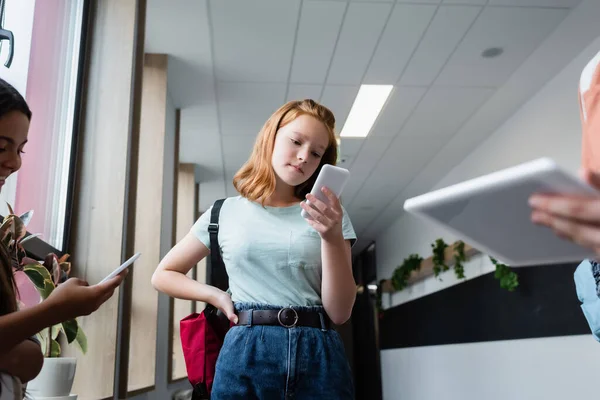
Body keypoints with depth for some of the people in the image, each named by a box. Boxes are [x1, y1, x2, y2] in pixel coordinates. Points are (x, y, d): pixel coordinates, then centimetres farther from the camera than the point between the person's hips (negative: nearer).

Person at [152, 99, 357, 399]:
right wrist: (216, 295, -1)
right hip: (245, 354, 0)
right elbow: (163, 275, 15)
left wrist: (333, 237, -14)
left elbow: (339, 313, -2)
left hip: (319, 356, 0)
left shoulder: (329, 215, 5)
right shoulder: (226, 212, 6)